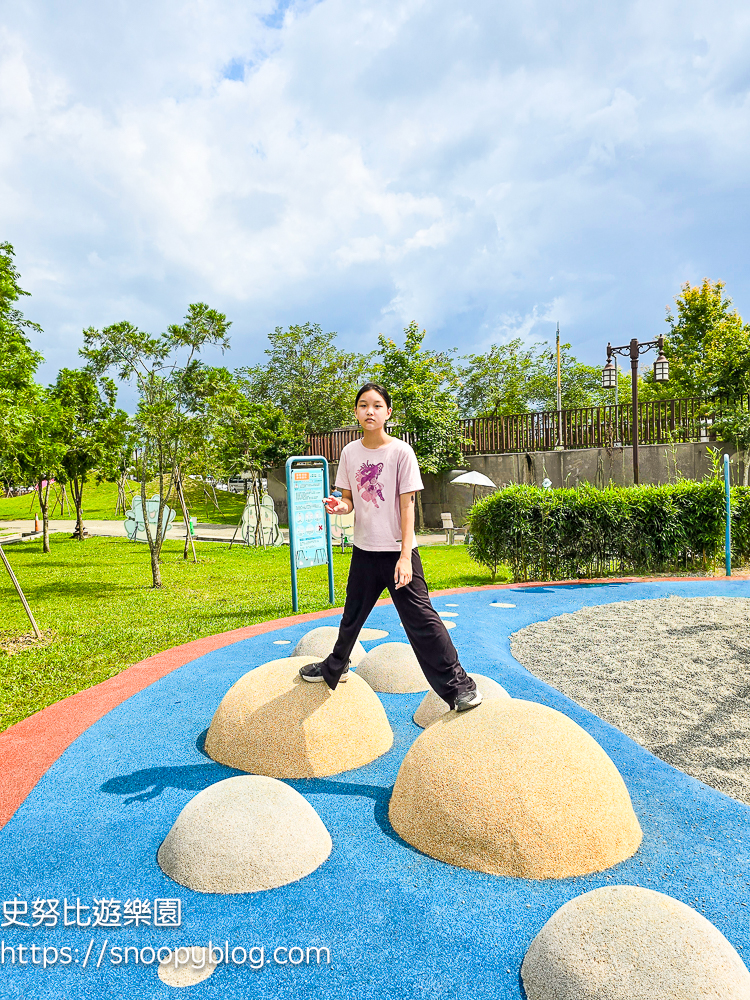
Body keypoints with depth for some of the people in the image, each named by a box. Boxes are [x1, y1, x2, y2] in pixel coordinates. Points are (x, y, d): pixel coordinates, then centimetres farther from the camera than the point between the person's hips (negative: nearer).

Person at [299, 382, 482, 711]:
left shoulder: (400, 452, -10)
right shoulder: (350, 452, 3)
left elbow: (407, 506, -11)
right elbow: (349, 499, 11)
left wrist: (404, 556, -17)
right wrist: (340, 505, -14)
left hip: (397, 550, -4)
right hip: (364, 549, 5)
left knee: (420, 617, -7)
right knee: (352, 614, 20)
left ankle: (459, 686, 5)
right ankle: (335, 668, 43)